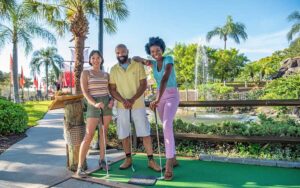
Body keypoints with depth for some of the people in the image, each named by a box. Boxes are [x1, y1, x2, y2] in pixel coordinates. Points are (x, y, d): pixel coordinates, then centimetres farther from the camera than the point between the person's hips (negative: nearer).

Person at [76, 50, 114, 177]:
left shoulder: (106, 74, 13)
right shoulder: (85, 73, 2)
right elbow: (84, 91, -8)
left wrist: (112, 100, -9)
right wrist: (95, 104, -22)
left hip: (106, 104, 4)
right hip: (93, 105, -4)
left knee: (104, 132, 7)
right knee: (89, 135, -9)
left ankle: (102, 161, 19)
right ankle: (80, 166, -5)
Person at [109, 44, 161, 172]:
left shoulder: (138, 65, -2)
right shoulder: (114, 69, 4)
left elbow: (143, 85, -6)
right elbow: (112, 89, 1)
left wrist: (133, 99, -19)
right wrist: (123, 101, -17)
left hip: (138, 105, -2)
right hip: (122, 106, 2)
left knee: (145, 132, -2)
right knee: (124, 133, 7)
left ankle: (151, 160, 7)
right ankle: (128, 159, 22)